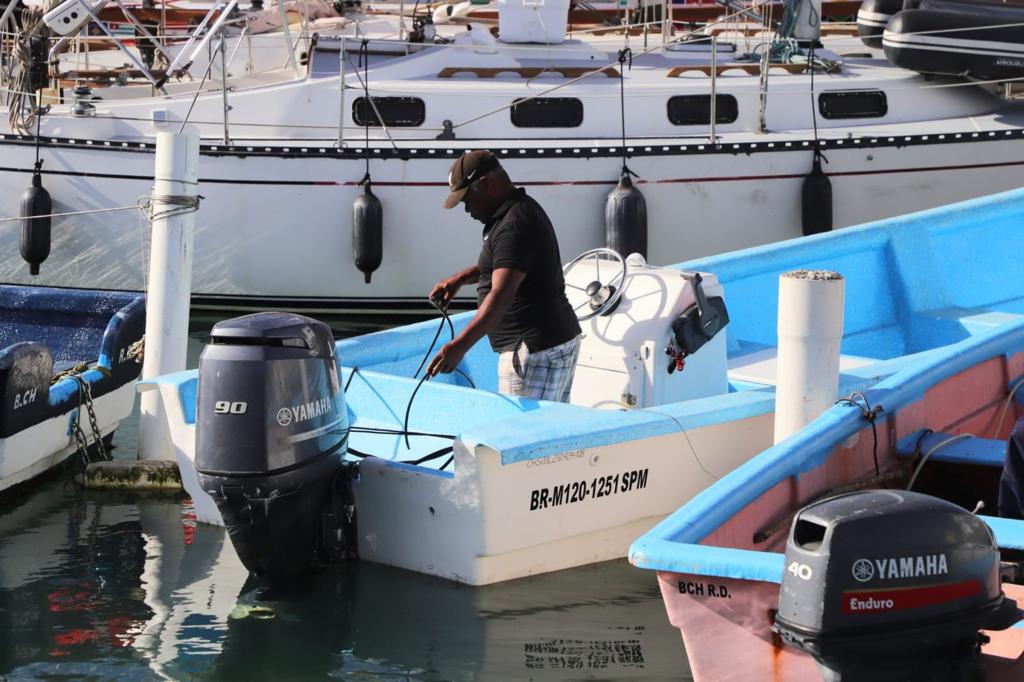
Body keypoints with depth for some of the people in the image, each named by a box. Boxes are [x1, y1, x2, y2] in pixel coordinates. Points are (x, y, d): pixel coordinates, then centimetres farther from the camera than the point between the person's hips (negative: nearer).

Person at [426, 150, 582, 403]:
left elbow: (502, 296, -30)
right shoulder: (524, 209, 14)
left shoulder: (514, 225, -19)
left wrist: (460, 345, -37)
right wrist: (460, 278, 19)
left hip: (537, 352, -11)